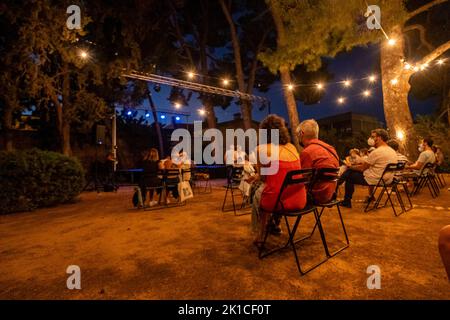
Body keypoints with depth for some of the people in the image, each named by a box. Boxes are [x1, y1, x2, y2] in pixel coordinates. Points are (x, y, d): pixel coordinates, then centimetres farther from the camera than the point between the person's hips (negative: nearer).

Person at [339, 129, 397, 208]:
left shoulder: (376, 152, -21)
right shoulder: (392, 151, 8)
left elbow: (362, 168, -13)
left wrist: (351, 167, 5)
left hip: (375, 180, -9)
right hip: (388, 180, 9)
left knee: (349, 176, 6)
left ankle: (347, 202, 16)